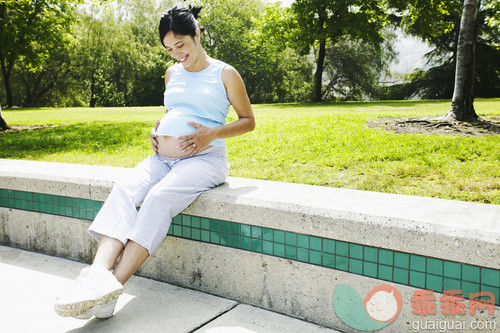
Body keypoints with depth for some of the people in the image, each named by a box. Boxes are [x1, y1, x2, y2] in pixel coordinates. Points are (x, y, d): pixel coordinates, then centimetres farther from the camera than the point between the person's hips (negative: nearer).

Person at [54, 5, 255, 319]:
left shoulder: (225, 74, 4)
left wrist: (212, 133, -11)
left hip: (204, 159, -5)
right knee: (124, 190, -24)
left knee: (159, 198, -32)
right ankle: (99, 273, -39)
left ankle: (115, 284, -34)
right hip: (162, 158, 6)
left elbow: (248, 121, 5)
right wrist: (157, 128, 11)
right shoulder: (172, 73, 21)